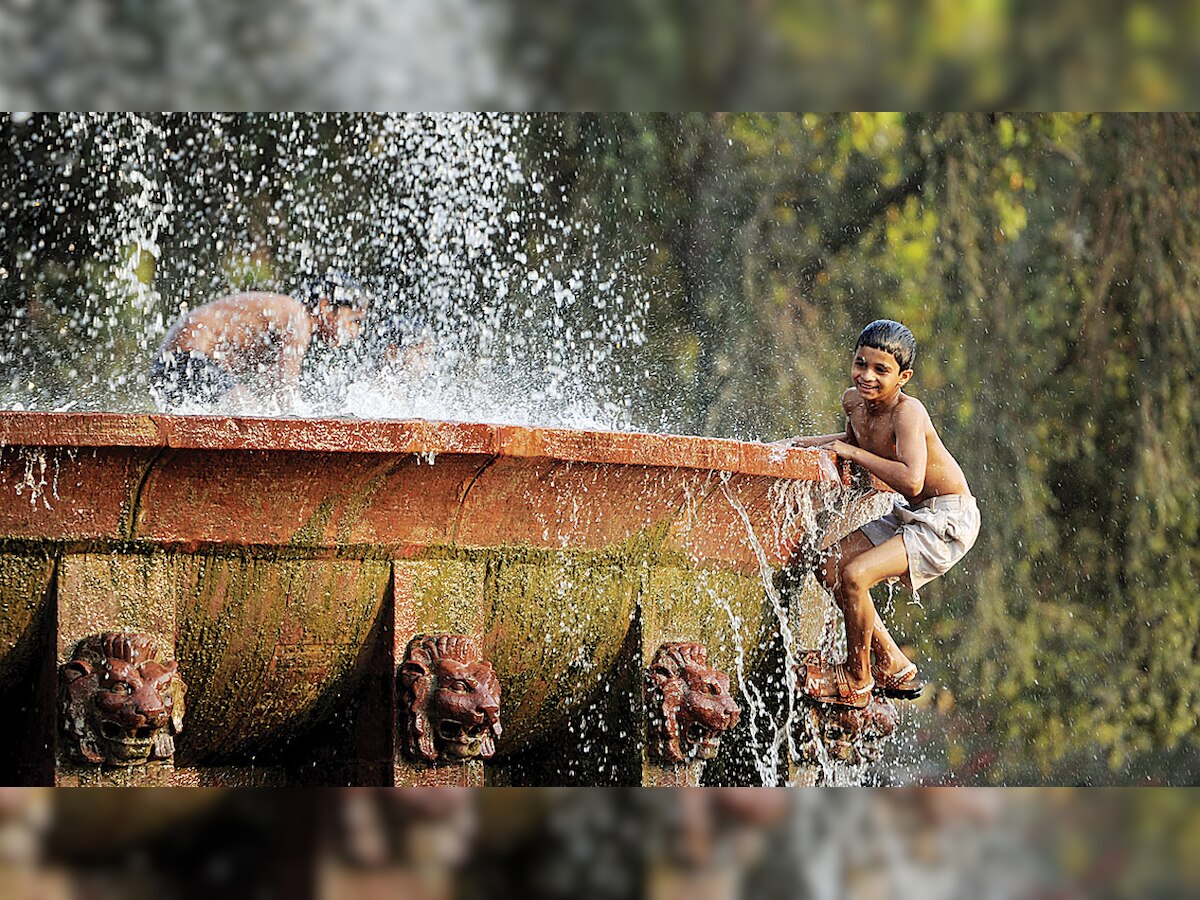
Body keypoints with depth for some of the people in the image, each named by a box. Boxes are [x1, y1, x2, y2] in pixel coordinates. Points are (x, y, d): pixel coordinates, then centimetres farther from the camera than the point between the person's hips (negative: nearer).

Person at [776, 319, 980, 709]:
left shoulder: (907, 412, -26)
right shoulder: (854, 401, -1)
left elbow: (911, 480, -40)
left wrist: (851, 453, -29)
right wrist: (800, 443, 11)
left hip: (948, 519, -10)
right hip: (908, 516, 10)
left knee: (855, 574, -21)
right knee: (830, 566, 11)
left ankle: (857, 680, 0)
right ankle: (893, 666, 18)